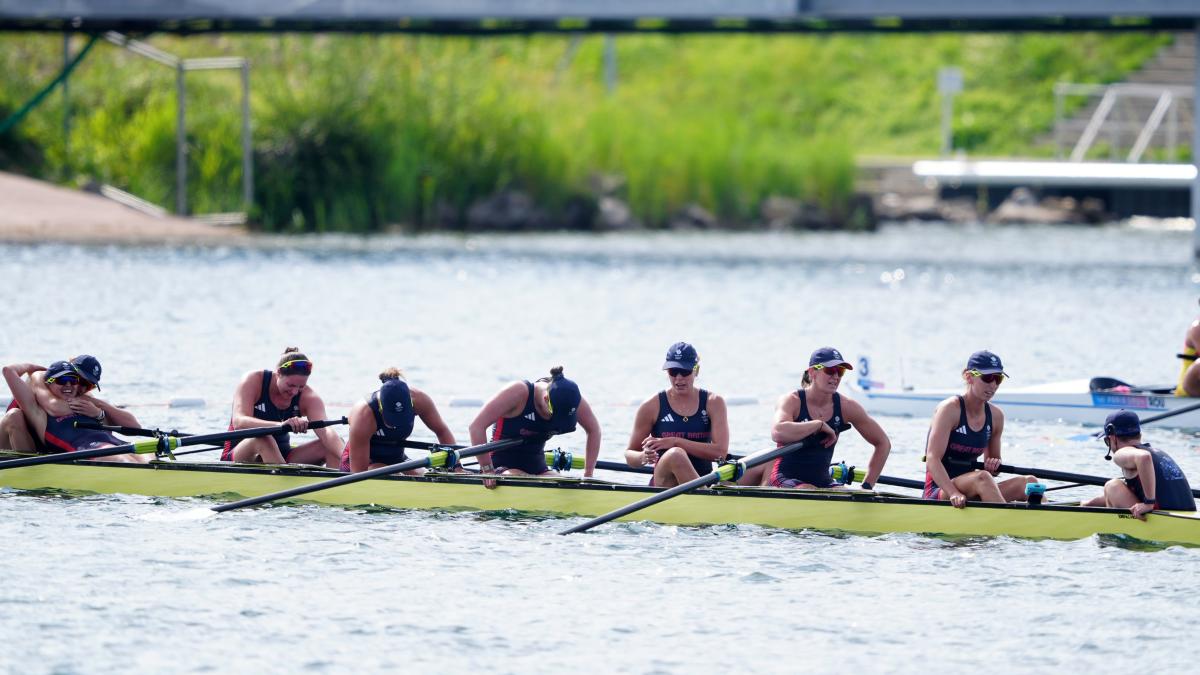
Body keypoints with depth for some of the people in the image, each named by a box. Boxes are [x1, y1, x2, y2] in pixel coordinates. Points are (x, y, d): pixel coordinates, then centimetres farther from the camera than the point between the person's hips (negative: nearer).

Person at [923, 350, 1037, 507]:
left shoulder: (996, 416, 10)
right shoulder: (950, 409, -10)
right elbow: (932, 459, -19)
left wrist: (994, 466, -4)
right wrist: (953, 494, -34)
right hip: (939, 492, -7)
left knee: (1029, 482, -14)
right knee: (982, 477, -36)